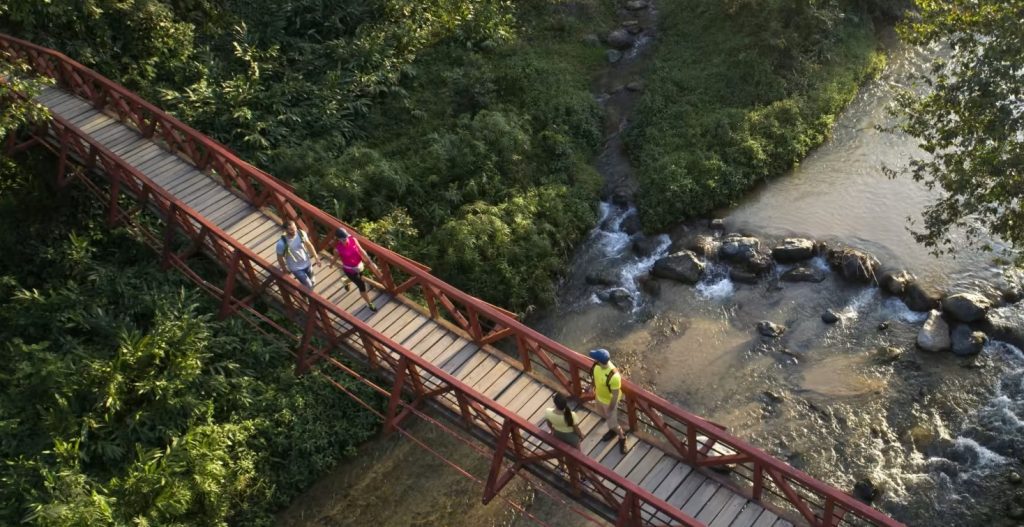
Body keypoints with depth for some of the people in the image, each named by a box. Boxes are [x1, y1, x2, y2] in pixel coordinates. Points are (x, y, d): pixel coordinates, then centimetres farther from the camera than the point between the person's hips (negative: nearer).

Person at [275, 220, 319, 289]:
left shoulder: (301, 233, -20)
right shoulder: (282, 243, -32)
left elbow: (309, 245, -1)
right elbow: (280, 258, -15)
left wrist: (316, 257, 3)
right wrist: (285, 270, -3)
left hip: (307, 263, 5)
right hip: (296, 268, -5)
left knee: (312, 282, 23)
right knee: (308, 286, 2)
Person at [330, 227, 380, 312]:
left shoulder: (353, 239, -22)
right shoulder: (337, 248, -29)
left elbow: (361, 251, -16)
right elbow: (334, 260, -10)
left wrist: (371, 263, -16)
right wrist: (331, 260, -28)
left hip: (359, 265, 5)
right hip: (350, 270, -5)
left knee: (357, 279, 35)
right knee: (362, 286, 5)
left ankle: (346, 282, 71)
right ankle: (369, 304, 32)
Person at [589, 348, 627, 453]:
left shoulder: (613, 376, -44)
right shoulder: (598, 365, -23)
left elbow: (615, 395, -29)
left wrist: (610, 410, -18)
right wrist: (594, 387, 17)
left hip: (608, 401, -7)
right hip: (599, 396, 7)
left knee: (612, 423, 13)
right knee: (603, 415, 31)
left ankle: (622, 438, 44)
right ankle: (613, 430, 60)